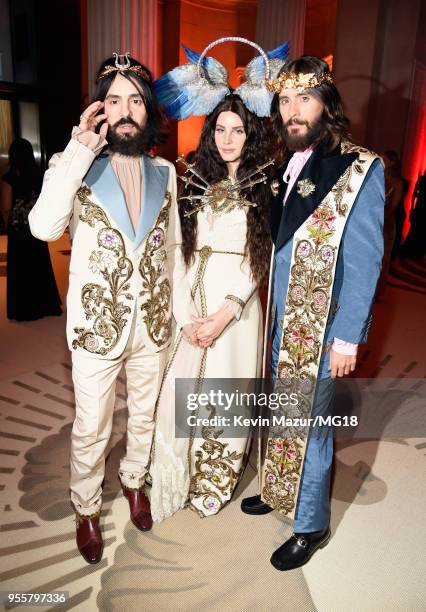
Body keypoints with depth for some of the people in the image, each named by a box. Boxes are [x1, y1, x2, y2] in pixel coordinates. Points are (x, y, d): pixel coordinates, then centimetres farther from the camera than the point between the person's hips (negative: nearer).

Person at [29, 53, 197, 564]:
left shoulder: (163, 172, 4)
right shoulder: (76, 167, -8)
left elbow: (172, 248, 7)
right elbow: (44, 226, -28)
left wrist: (184, 311, 4)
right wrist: (80, 149, -25)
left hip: (153, 322, 4)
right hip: (97, 325, -3)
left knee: (144, 415, 21)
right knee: (91, 429, 12)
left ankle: (133, 479, 49)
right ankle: (86, 509, 38)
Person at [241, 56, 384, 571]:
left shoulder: (359, 168, -12)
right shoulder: (287, 166, 7)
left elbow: (364, 260, -14)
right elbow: (280, 246, 9)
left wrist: (347, 337, -14)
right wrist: (268, 311, 6)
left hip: (319, 329, -6)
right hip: (279, 322, 6)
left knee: (307, 426, 7)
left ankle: (311, 525, 30)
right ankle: (277, 490, 43)